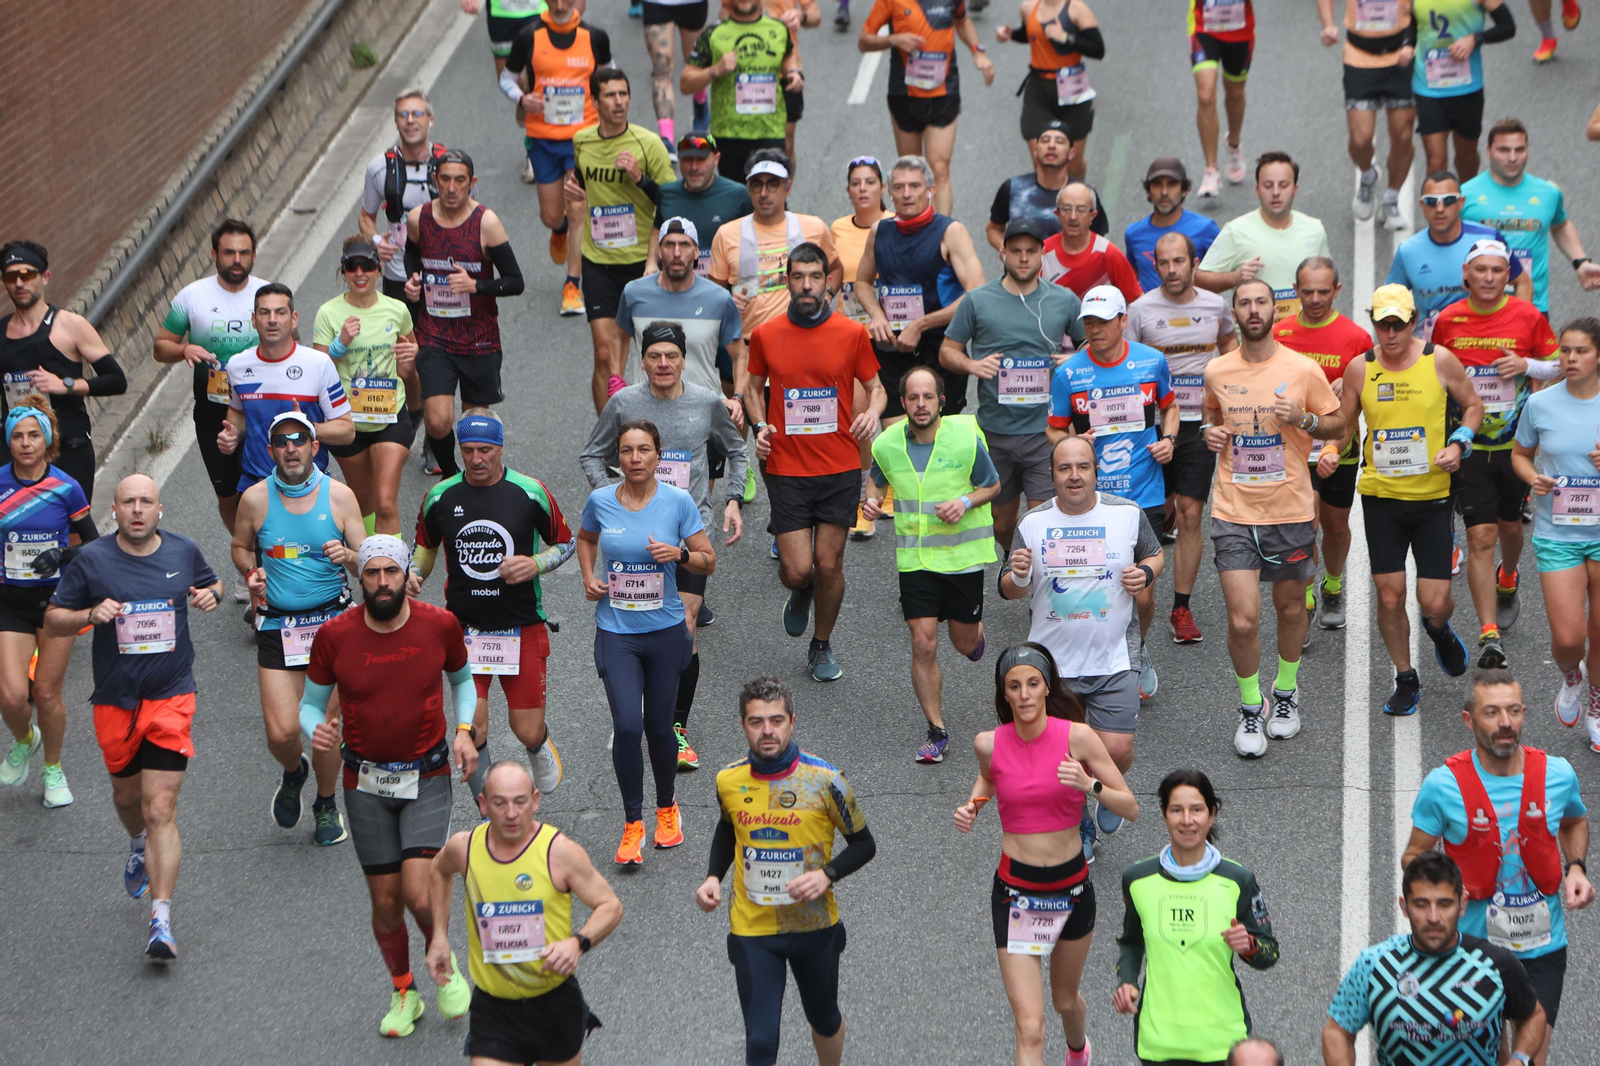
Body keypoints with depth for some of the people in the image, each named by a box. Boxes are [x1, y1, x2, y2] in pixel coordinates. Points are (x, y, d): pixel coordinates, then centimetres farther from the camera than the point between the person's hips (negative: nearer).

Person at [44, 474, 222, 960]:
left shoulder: (183, 551, 1)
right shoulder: (91, 559, -4)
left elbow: (211, 582, 22)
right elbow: (52, 620, 1)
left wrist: (211, 595, -2)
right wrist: (91, 614, -19)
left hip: (170, 697, -1)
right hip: (115, 699, 2)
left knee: (160, 809, -11)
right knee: (127, 797, 20)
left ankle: (161, 923, -15)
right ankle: (139, 844, 57)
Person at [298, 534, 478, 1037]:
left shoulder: (439, 625, -7)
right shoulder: (334, 636, -10)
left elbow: (462, 678, 13)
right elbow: (310, 703, 2)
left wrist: (463, 729, -4)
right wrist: (316, 731, -21)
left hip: (427, 777, -1)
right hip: (366, 783, 1)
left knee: (419, 894, -15)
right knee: (385, 902, 6)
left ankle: (444, 963, 17)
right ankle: (403, 993, 30)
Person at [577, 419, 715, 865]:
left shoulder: (678, 502, -6)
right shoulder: (600, 501, -2)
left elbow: (708, 562, 0)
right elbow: (585, 538, 21)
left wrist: (680, 553, -19)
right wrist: (589, 576, 4)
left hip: (665, 630, 0)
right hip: (615, 632, 0)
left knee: (659, 725, 6)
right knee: (627, 725, -13)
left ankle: (667, 808, 32)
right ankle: (632, 824, -1)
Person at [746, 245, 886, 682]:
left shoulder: (852, 333, -2)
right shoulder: (765, 334, 0)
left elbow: (875, 386, 9)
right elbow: (753, 386, 15)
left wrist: (872, 411, -13)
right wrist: (759, 425, -3)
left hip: (840, 468, 0)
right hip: (786, 469, 0)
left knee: (829, 564, 2)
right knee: (797, 571, -6)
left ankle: (821, 646, 25)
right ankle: (801, 594, 33)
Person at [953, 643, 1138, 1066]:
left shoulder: (1077, 737, -13)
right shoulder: (989, 743, -8)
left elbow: (1130, 809, -10)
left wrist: (1091, 785, -27)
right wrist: (973, 805, -3)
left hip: (1072, 885, 1)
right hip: (1015, 890, -1)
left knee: (1065, 1000, 25)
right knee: (1030, 1029, -9)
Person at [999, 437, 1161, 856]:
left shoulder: (1127, 514, -3)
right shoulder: (1032, 524, -3)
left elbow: (1154, 554, 14)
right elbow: (1008, 591, 1)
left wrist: (1146, 573, -9)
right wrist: (1018, 576, -22)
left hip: (1113, 659, -1)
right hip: (1052, 660, 1)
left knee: (1116, 750, -11)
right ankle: (1078, 824, 35)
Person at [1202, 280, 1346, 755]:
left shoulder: (1303, 370, -5)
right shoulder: (1217, 371, 1)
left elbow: (1339, 425, 4)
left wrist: (1304, 419, -16)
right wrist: (1211, 432, 1)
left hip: (1290, 511, 0)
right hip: (1234, 513, 0)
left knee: (1291, 607, 15)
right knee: (1242, 621, -8)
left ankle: (1286, 691, 40)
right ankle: (1250, 708, 13)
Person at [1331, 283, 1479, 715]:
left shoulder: (1439, 360, -5)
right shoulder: (1359, 369, -1)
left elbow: (1473, 405, 8)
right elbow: (1342, 424, 10)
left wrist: (1459, 443, -9)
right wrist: (1329, 453, -10)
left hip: (1432, 496, -1)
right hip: (1380, 497, 1)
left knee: (1435, 602, -4)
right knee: (1390, 597, 1)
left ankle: (1438, 629, 34)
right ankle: (1406, 681, 21)